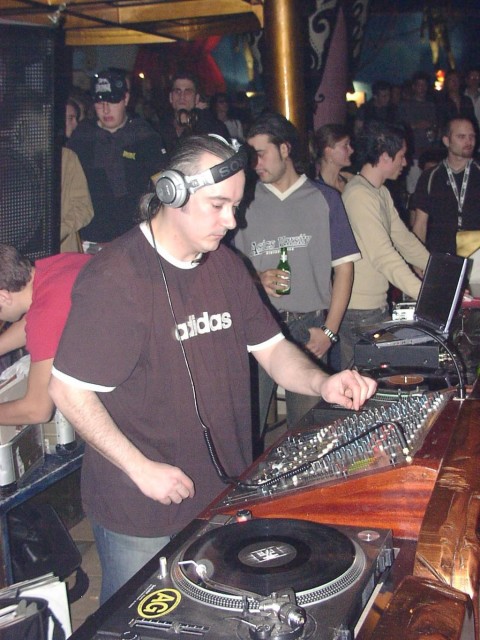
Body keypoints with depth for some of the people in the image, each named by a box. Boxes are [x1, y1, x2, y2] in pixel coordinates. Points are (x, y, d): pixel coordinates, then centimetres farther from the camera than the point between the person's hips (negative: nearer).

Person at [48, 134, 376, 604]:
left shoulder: (225, 265, 4)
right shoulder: (114, 277, -20)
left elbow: (270, 348, 8)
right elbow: (68, 390, -18)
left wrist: (321, 383, -12)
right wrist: (140, 469, -19)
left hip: (224, 494, 7)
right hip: (140, 514, -6)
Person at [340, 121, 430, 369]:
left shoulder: (381, 192, 14)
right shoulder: (359, 195, -19)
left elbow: (403, 238, 14)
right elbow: (383, 255, -24)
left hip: (378, 303, 10)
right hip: (360, 311, -10)